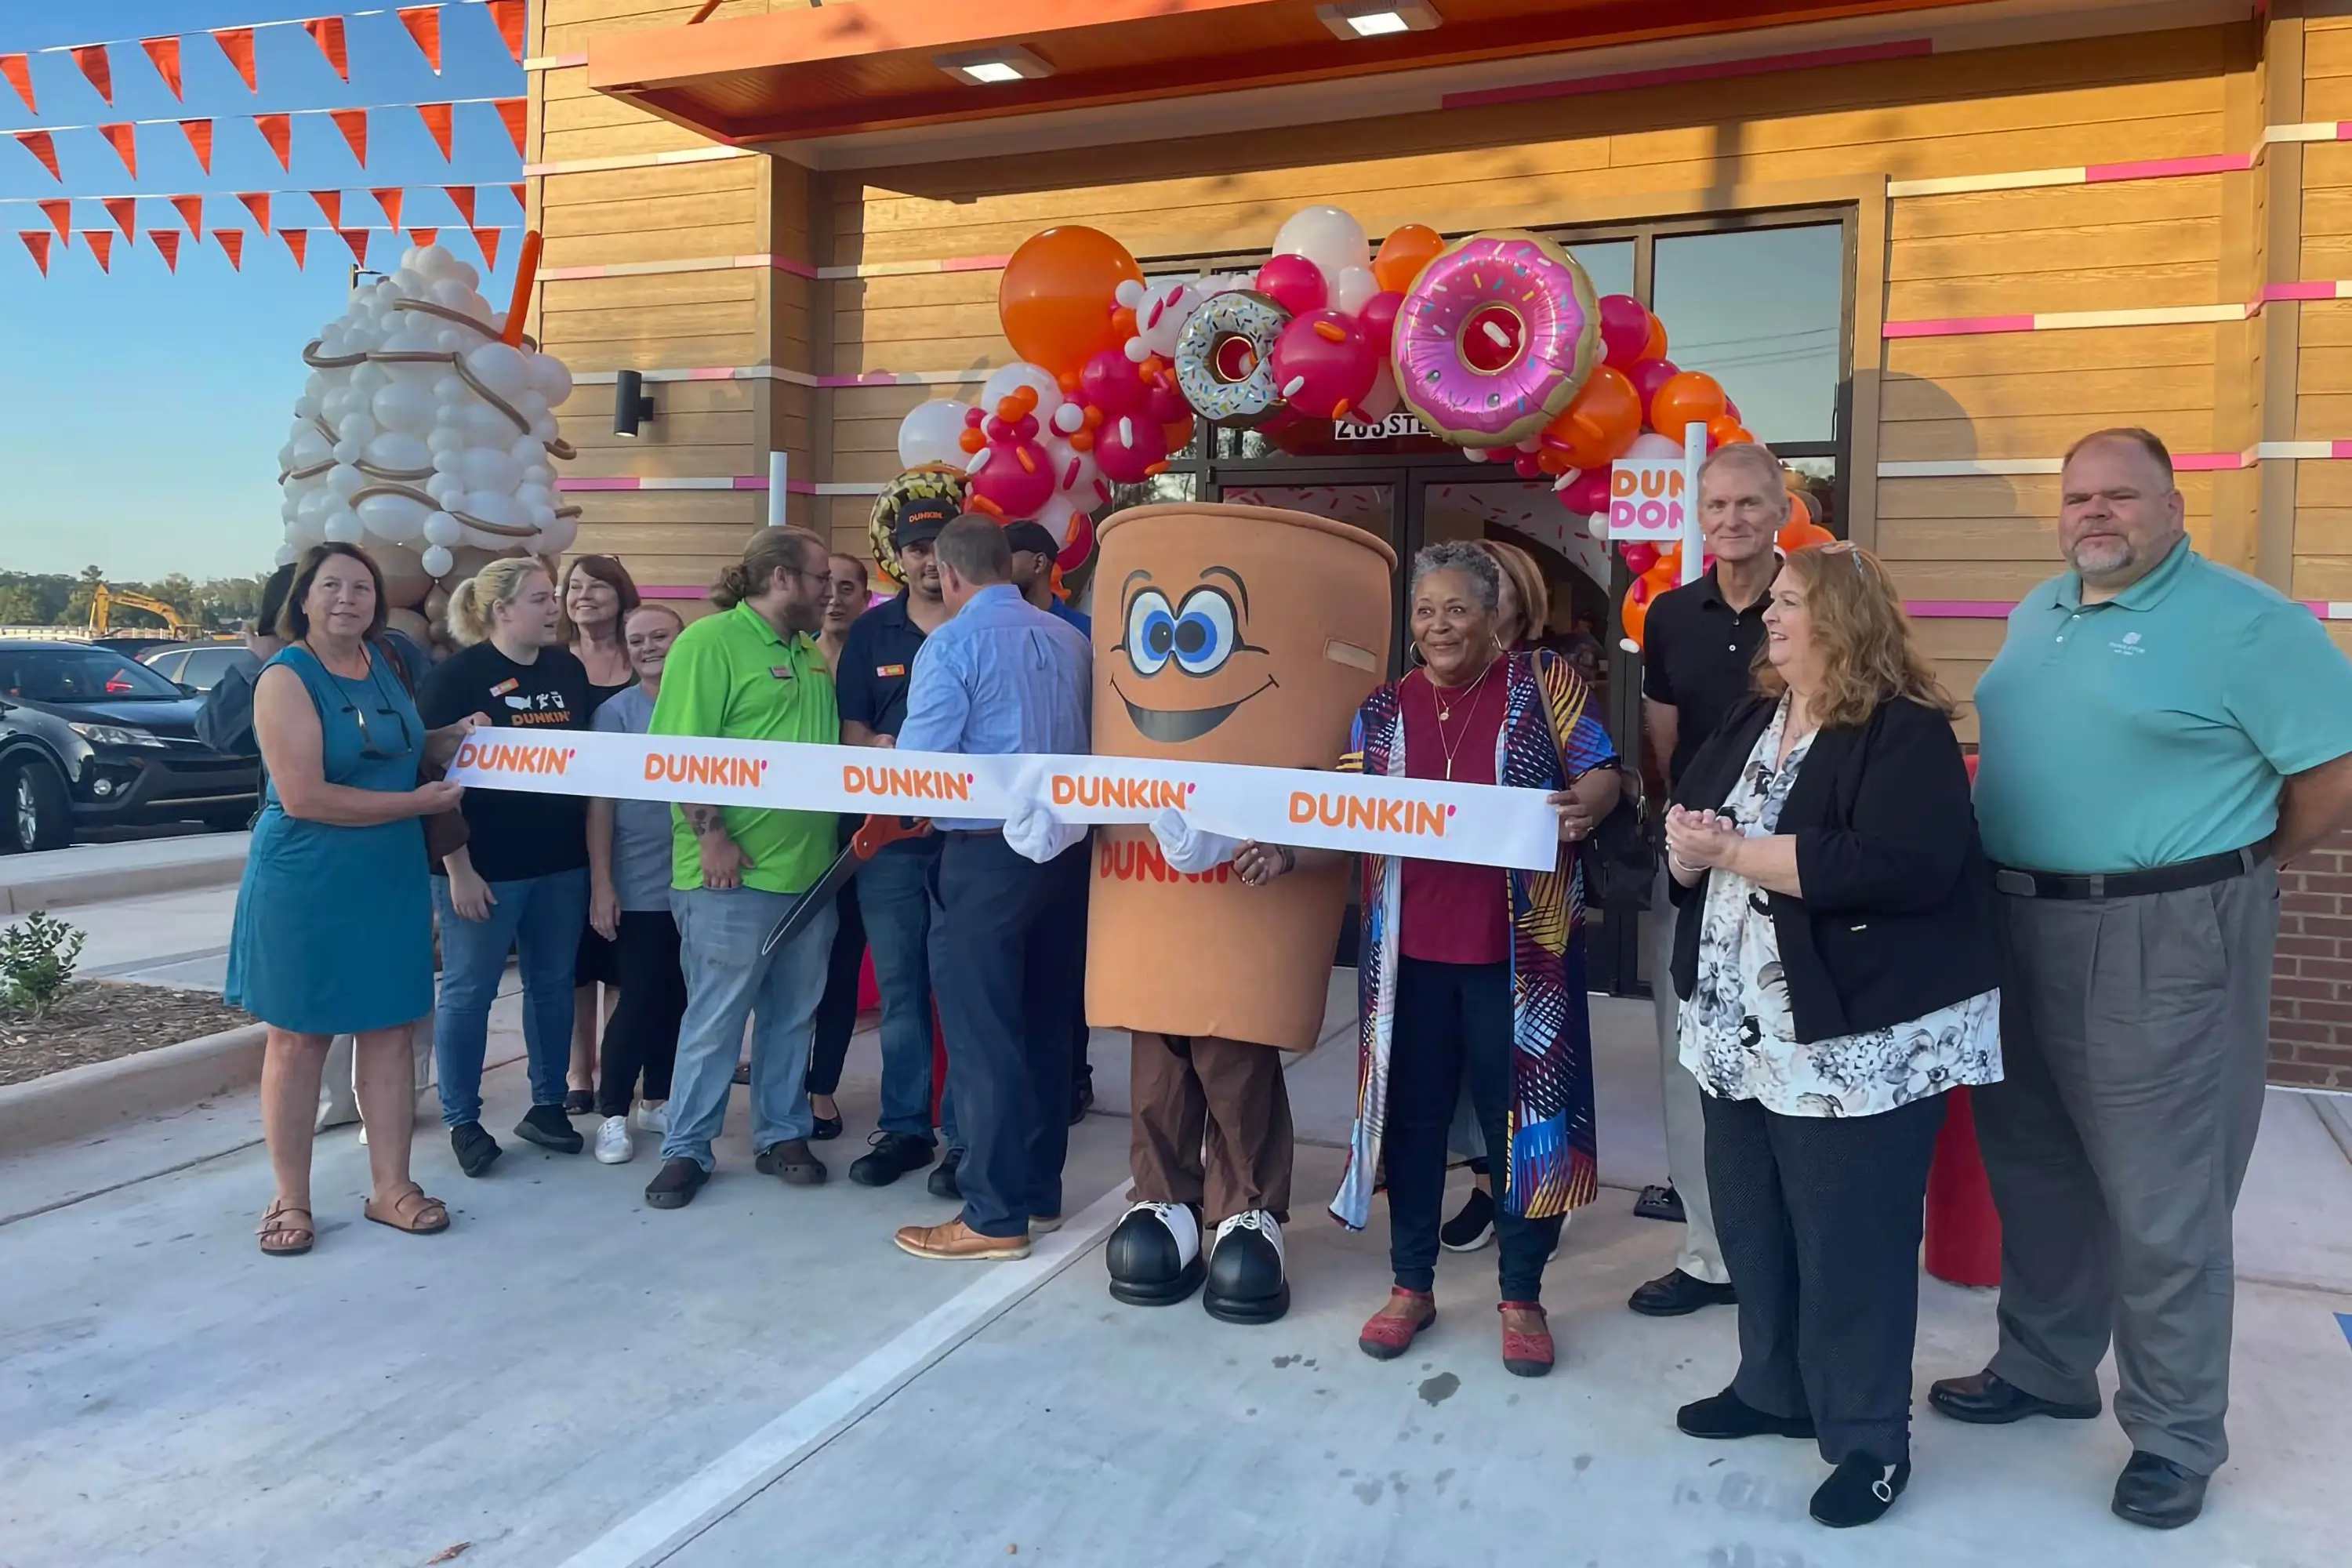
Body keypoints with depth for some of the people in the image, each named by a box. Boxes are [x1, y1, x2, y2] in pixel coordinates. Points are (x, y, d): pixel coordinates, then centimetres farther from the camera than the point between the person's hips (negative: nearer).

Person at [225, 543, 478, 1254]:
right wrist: (417, 802, -18)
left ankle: (390, 1187, 19)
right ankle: (291, 1199, 17)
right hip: (305, 882, -6)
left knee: (389, 1030, 9)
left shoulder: (383, 663, 7)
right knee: (298, 1037, 5)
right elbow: (303, 797, -22)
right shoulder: (286, 679, -13)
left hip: (391, 878, 6)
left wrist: (453, 737, 6)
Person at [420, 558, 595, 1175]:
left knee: (553, 985, 12)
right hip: (484, 865, -5)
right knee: (469, 992, 4)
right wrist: (458, 867, -15)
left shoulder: (569, 670, 7)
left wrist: (596, 851, 11)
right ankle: (462, 1121, 16)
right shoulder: (457, 674, -9)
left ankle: (547, 1105, 26)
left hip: (561, 861, 6)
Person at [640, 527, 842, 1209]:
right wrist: (712, 835, -20)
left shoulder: (810, 653, 14)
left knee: (793, 1014, 15)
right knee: (716, 1017, 2)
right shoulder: (709, 641, -10)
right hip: (736, 871, -7)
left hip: (810, 866, 7)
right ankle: (686, 1149, 15)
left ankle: (783, 1135, 27)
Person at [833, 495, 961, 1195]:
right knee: (899, 987, 10)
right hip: (889, 831, 3)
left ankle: (964, 1136, 10)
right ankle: (904, 1127, 22)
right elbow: (849, 728, 8)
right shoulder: (871, 632, 9)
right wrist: (877, 752, -14)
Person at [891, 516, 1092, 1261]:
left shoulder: (952, 644, -10)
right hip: (1065, 847, 6)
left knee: (984, 1035, 2)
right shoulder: (1070, 640, 7)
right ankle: (1041, 1190, 26)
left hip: (987, 853, -6)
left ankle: (996, 1216, 8)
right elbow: (1083, 744, 10)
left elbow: (918, 764, -13)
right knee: (1045, 1025, 15)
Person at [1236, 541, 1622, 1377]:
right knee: (1412, 1114, 12)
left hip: (1519, 949, -3)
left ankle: (1522, 1297, 23)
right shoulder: (1384, 710, 7)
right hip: (1410, 949, 3)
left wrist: (1583, 805, -27)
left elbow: (1603, 772, -4)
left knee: (1522, 1116, 5)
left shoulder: (1542, 680, -1)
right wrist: (1286, 854, -12)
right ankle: (1411, 1286, 28)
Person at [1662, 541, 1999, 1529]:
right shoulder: (1750, 723, 13)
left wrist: (1737, 851, -22)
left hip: (1859, 1039, -7)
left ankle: (1870, 1435, 19)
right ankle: (1774, 1388, 35)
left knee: (1850, 1238, 2)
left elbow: (1894, 865, -28)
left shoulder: (1907, 732, -13)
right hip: (1740, 1031, 8)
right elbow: (1688, 845, 10)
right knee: (1750, 1221, 16)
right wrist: (1689, 848, -15)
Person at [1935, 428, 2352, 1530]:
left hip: (2166, 937, -7)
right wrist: (2015, 880, 14)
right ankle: (2044, 1368, 35)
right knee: (2032, 1165, 17)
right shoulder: (2038, 613, 12)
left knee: (2162, 1199, 2)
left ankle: (2177, 1436, 18)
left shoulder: (2245, 621, -12)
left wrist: (2241, 863, -3)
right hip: (2020, 922, 8)